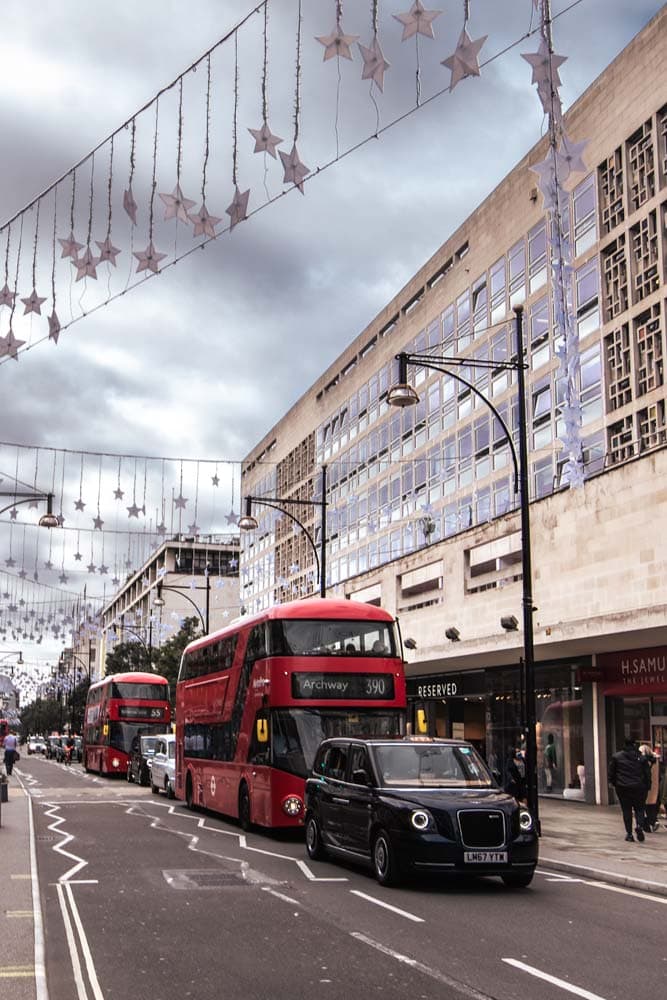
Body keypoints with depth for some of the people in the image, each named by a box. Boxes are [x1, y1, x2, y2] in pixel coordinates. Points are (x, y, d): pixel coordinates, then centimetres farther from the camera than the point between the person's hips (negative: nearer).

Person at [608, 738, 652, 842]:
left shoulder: (616, 757, 1)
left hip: (623, 788, 0)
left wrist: (613, 783, 17)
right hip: (639, 788, 0)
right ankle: (639, 826, -16)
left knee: (626, 810, 7)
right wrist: (647, 787, 9)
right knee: (639, 808, 10)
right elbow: (647, 774, 1)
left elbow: (611, 772, 4)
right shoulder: (641, 758, 0)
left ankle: (629, 834, 6)